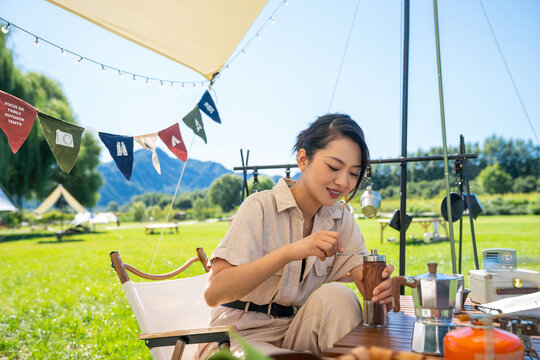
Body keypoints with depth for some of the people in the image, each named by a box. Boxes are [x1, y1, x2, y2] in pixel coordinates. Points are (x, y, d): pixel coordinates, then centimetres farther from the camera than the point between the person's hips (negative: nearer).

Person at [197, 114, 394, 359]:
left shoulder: (341, 218, 3)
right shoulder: (260, 207, -14)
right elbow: (213, 293, -24)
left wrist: (381, 287, -32)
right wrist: (289, 251, -34)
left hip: (297, 333, 5)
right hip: (240, 336, -5)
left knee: (336, 295, -24)